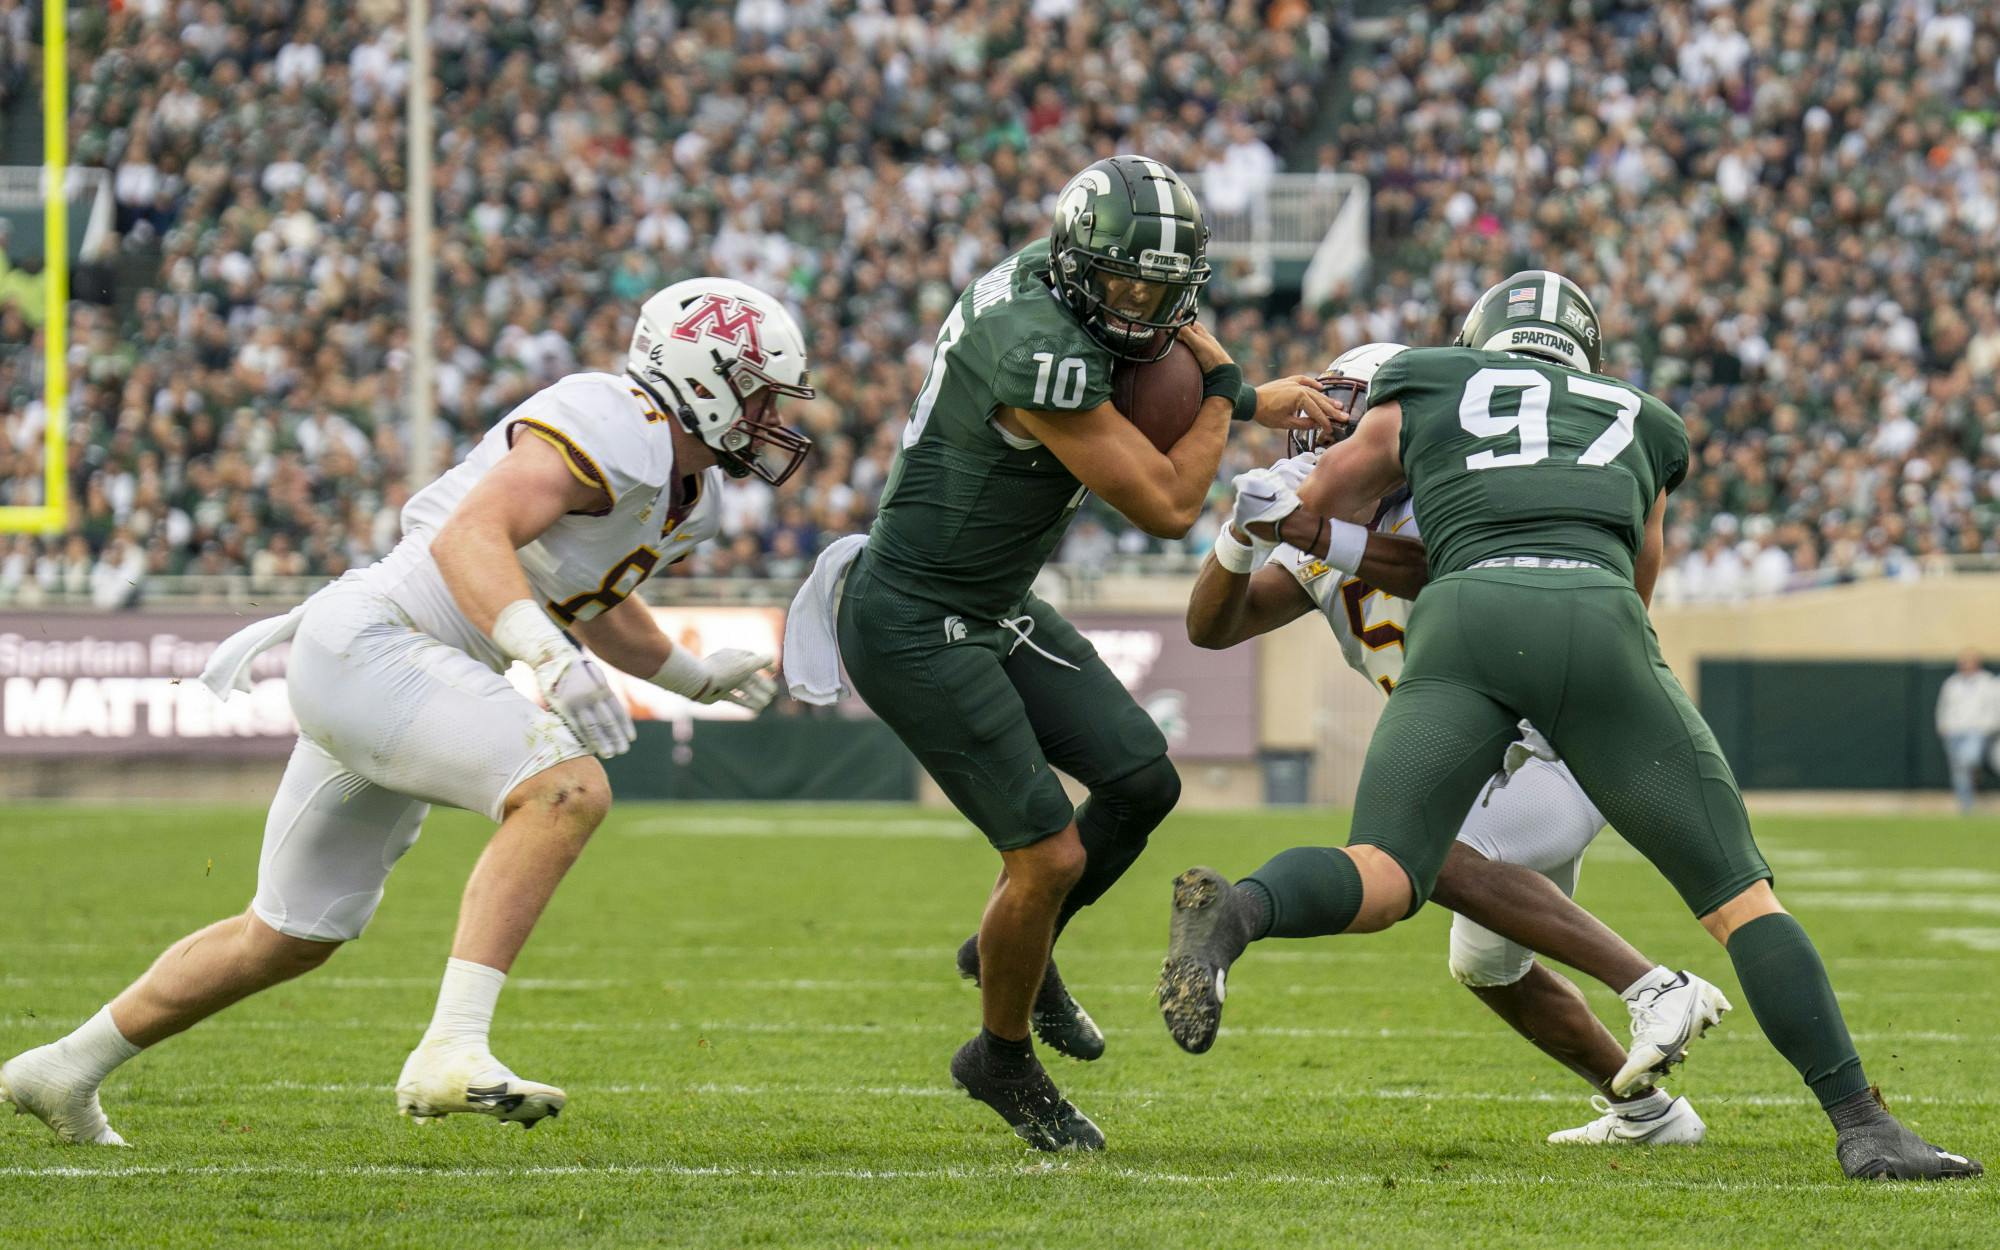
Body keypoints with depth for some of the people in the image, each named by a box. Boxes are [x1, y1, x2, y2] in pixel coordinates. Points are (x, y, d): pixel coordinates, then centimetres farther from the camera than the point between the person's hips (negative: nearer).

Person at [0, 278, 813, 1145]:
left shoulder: (692, 495, 15)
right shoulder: (612, 428, -17)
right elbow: (472, 536, -31)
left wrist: (692, 676, 28)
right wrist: (552, 659, -43)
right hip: (371, 644, -11)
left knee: (293, 937, 19)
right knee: (565, 790, -29)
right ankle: (450, 1055, -34)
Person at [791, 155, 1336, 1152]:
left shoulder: (1048, 279, 0)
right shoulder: (1039, 349, -30)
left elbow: (1135, 398, 22)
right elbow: (1166, 506, -24)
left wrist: (1254, 405, 9)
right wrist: (1223, 391, -10)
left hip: (993, 609, 10)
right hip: (916, 628, -10)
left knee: (1141, 781, 7)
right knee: (1050, 855, -8)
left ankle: (1017, 947, 31)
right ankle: (1003, 1061, 16)